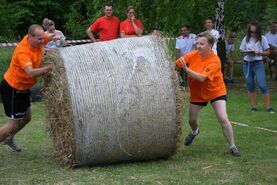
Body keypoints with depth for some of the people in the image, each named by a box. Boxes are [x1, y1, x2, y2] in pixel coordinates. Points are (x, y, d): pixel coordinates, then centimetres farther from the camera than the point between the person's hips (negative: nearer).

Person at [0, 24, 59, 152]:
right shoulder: (23, 51, -32)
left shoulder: (38, 39, -9)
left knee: (26, 118, 22)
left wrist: (55, 37, -13)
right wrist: (50, 68, -59)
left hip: (23, 87, 9)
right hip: (12, 89, -9)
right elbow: (31, 73, -46)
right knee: (14, 123, -7)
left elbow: (50, 36, 12)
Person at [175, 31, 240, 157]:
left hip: (216, 92, -4)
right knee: (192, 120, 16)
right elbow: (176, 64, -10)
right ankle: (195, 131, 54)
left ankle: (232, 147, -1)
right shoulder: (193, 55, -13)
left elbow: (201, 78, -38)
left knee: (223, 119, -17)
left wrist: (186, 69, -47)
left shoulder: (214, 61, -26)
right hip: (197, 93, 4)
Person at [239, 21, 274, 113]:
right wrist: (247, 52, -11)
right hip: (247, 64, 3)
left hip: (258, 64, -3)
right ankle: (254, 107, 15)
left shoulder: (262, 39, -2)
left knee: (262, 86, -10)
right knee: (250, 86, 6)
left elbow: (267, 52, 1)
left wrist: (258, 52, -16)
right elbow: (242, 51, 10)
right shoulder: (246, 39, 4)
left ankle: (268, 107, -3)